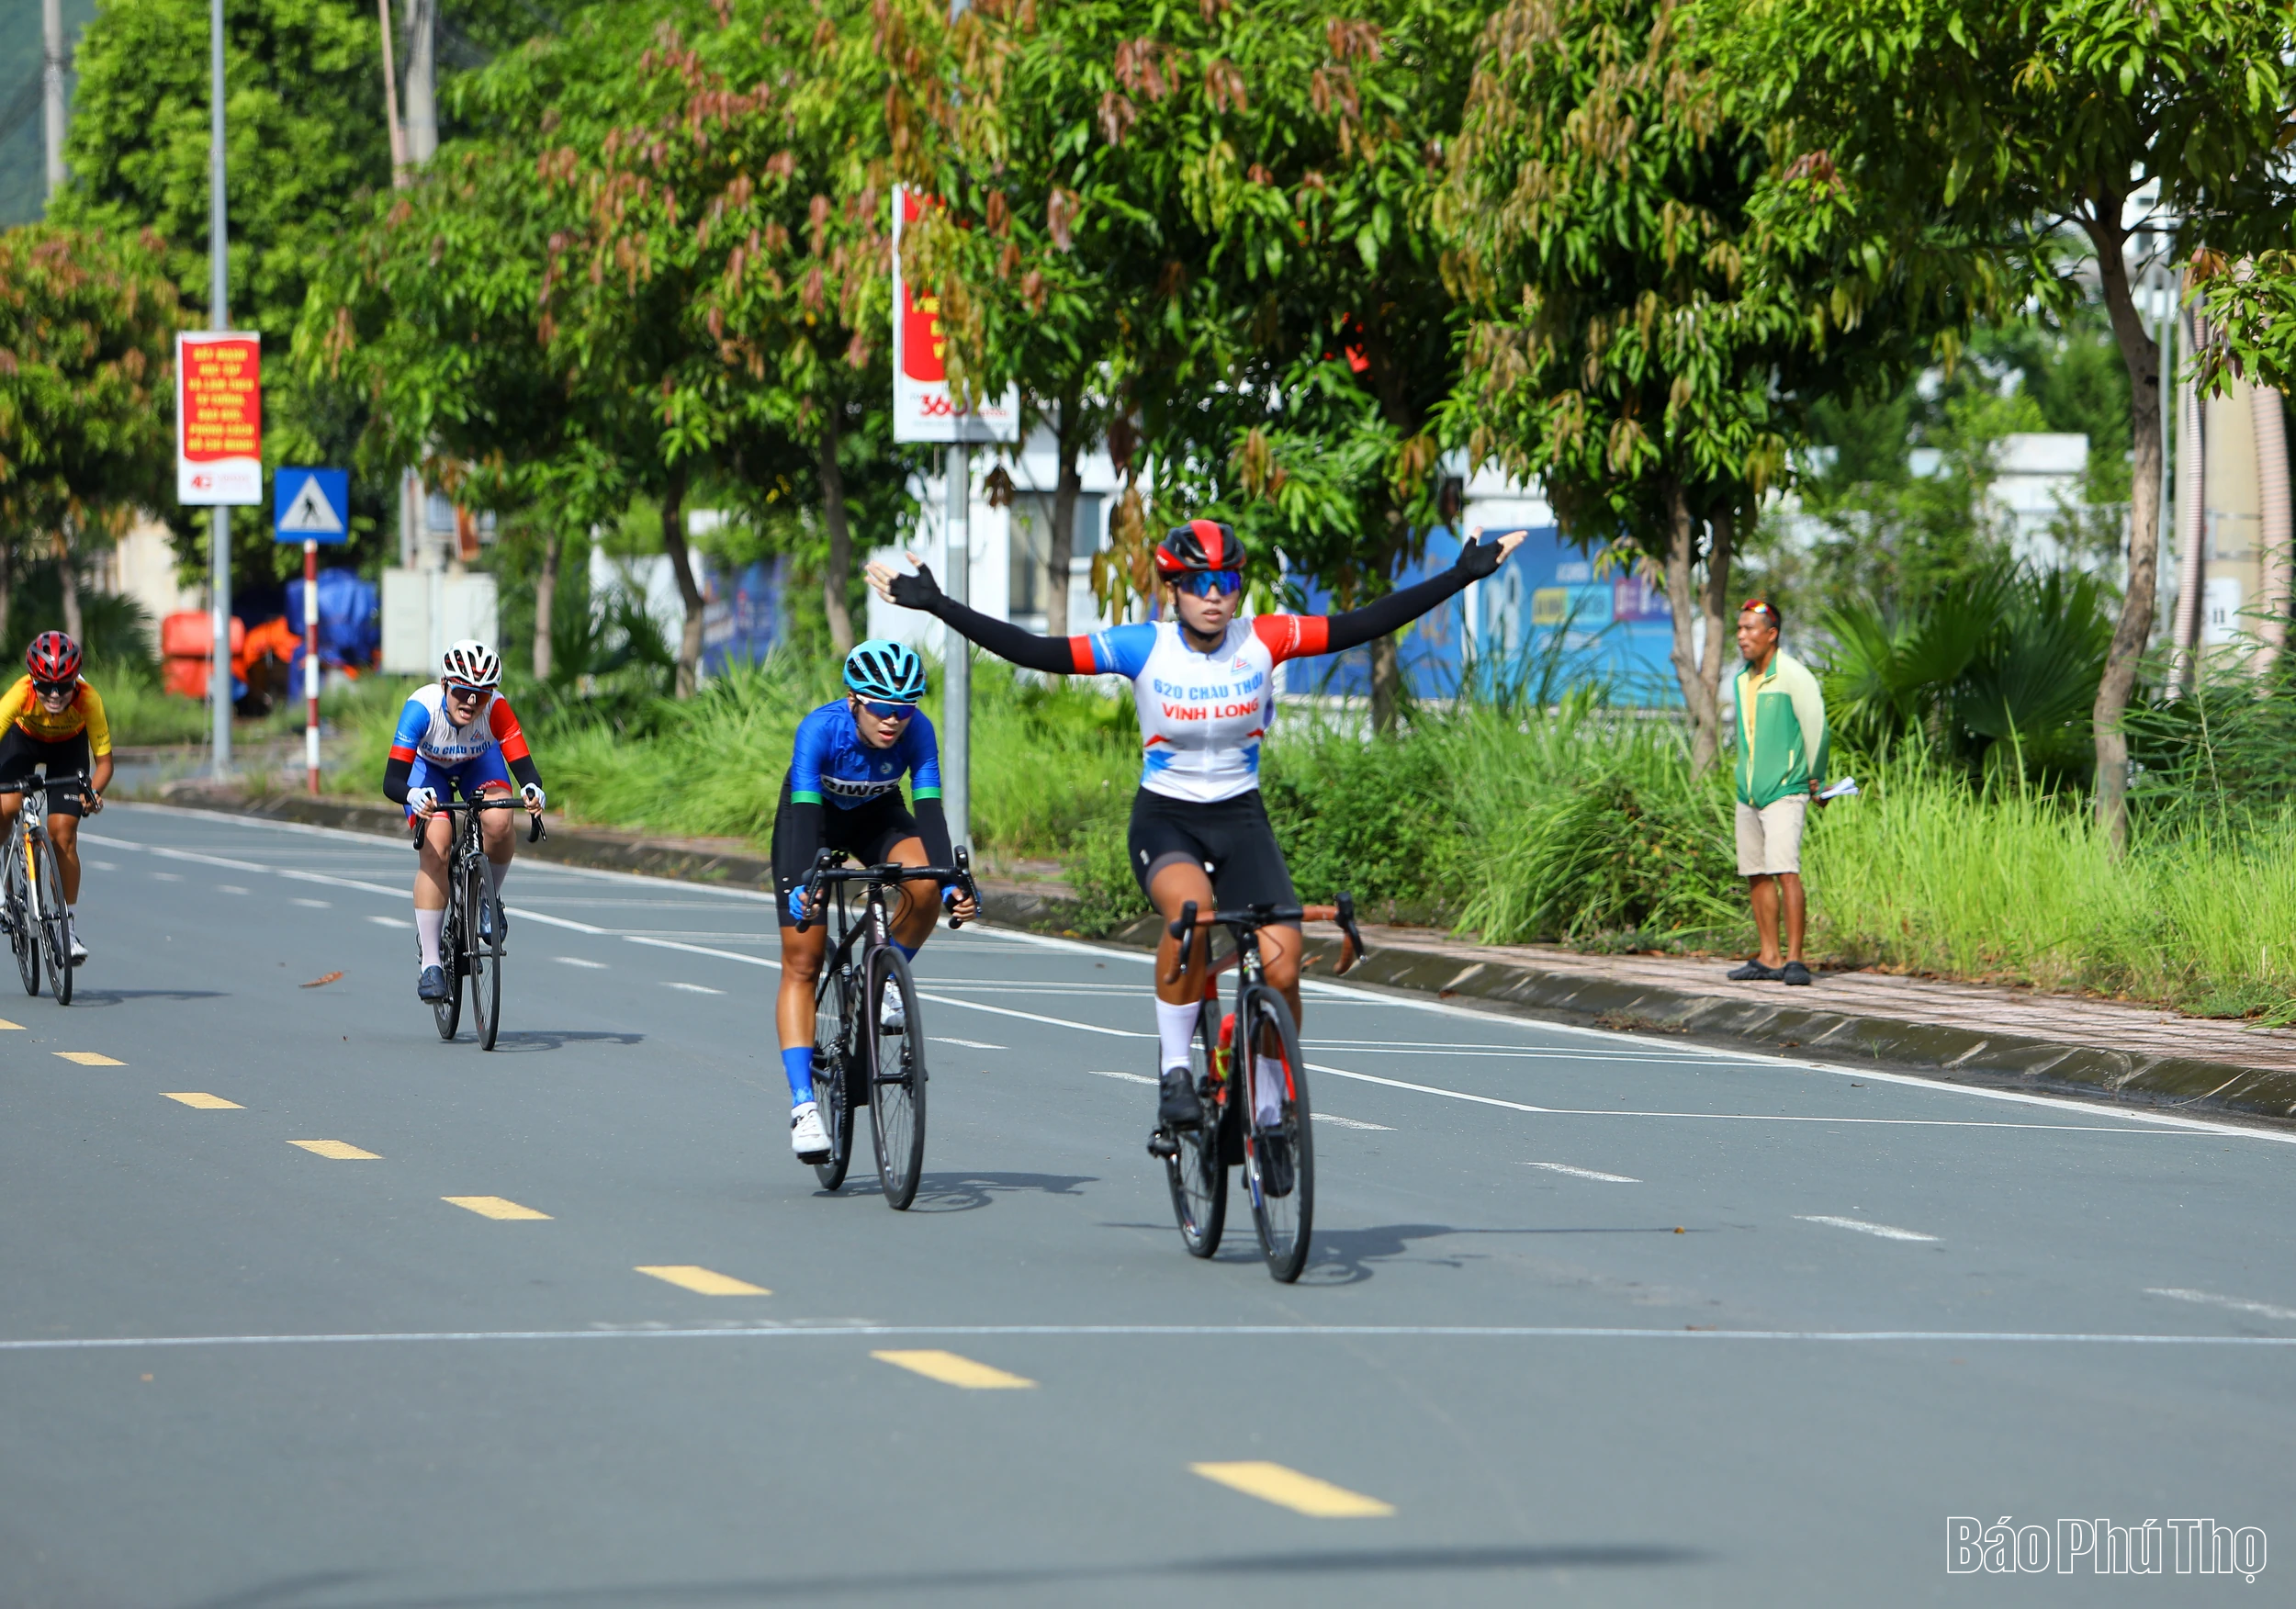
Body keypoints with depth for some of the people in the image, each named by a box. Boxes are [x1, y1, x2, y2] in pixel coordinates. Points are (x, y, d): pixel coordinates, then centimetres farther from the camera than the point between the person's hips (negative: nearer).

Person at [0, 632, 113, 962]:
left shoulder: (88, 700, -36)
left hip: (68, 746, 0)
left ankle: (70, 927, 0)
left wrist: (94, 792, -49)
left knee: (63, 833, -12)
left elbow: (104, 760, -29)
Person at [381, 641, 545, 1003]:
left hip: (479, 763, 1)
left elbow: (523, 765, -39)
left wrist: (534, 791, -63)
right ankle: (429, 963, -16)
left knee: (498, 823, -30)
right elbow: (391, 781, -41)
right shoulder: (422, 707, -37)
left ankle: (489, 899, 1)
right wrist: (414, 796, -63)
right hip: (429, 767, -1)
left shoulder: (497, 709, -34)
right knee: (435, 847, -22)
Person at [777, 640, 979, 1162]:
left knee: (925, 883, -31)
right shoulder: (821, 728, -34)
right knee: (801, 963, -12)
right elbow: (805, 810, -41)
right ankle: (803, 1104, -14)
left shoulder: (916, 731, -27)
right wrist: (803, 886, -56)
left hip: (878, 816, 2)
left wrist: (953, 885, -47)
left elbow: (929, 809, -33)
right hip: (813, 817, -2)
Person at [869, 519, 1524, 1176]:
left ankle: (1269, 1116, 10)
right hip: (1163, 820, -2)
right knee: (1192, 907, -36)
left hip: (1241, 822, 2)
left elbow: (1362, 624, -7)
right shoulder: (1143, 648, -12)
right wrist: (936, 605, -22)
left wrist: (1462, 575, -10)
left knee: (1281, 969, -14)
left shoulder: (1262, 641, -8)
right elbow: (1035, 652, -16)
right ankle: (1174, 1069, -19)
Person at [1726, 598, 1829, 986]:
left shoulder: (1794, 676, -10)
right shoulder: (1742, 681, 13)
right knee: (1756, 876, 7)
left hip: (1785, 793, -8)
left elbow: (1816, 729, -7)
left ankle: (1795, 960, -16)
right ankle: (1768, 958, 13)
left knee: (1785, 871, -16)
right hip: (1748, 793, 8)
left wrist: (1815, 779, 2)